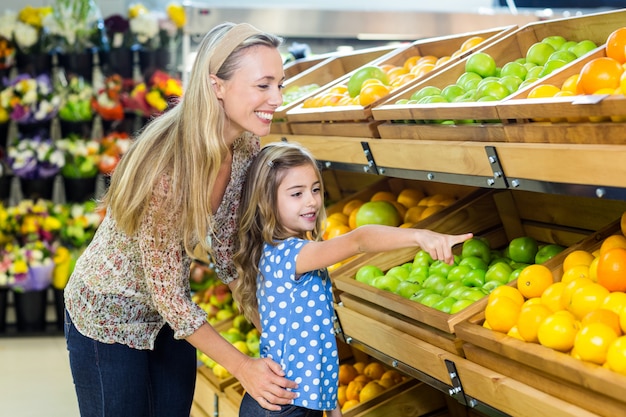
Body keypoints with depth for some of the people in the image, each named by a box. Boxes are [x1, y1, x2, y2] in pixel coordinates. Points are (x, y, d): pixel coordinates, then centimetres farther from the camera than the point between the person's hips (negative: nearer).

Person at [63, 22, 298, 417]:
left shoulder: (246, 146, -14)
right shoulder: (168, 166, -35)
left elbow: (227, 247, -1)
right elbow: (167, 292, -27)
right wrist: (242, 367, -24)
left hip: (171, 316, 7)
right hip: (108, 315, -6)